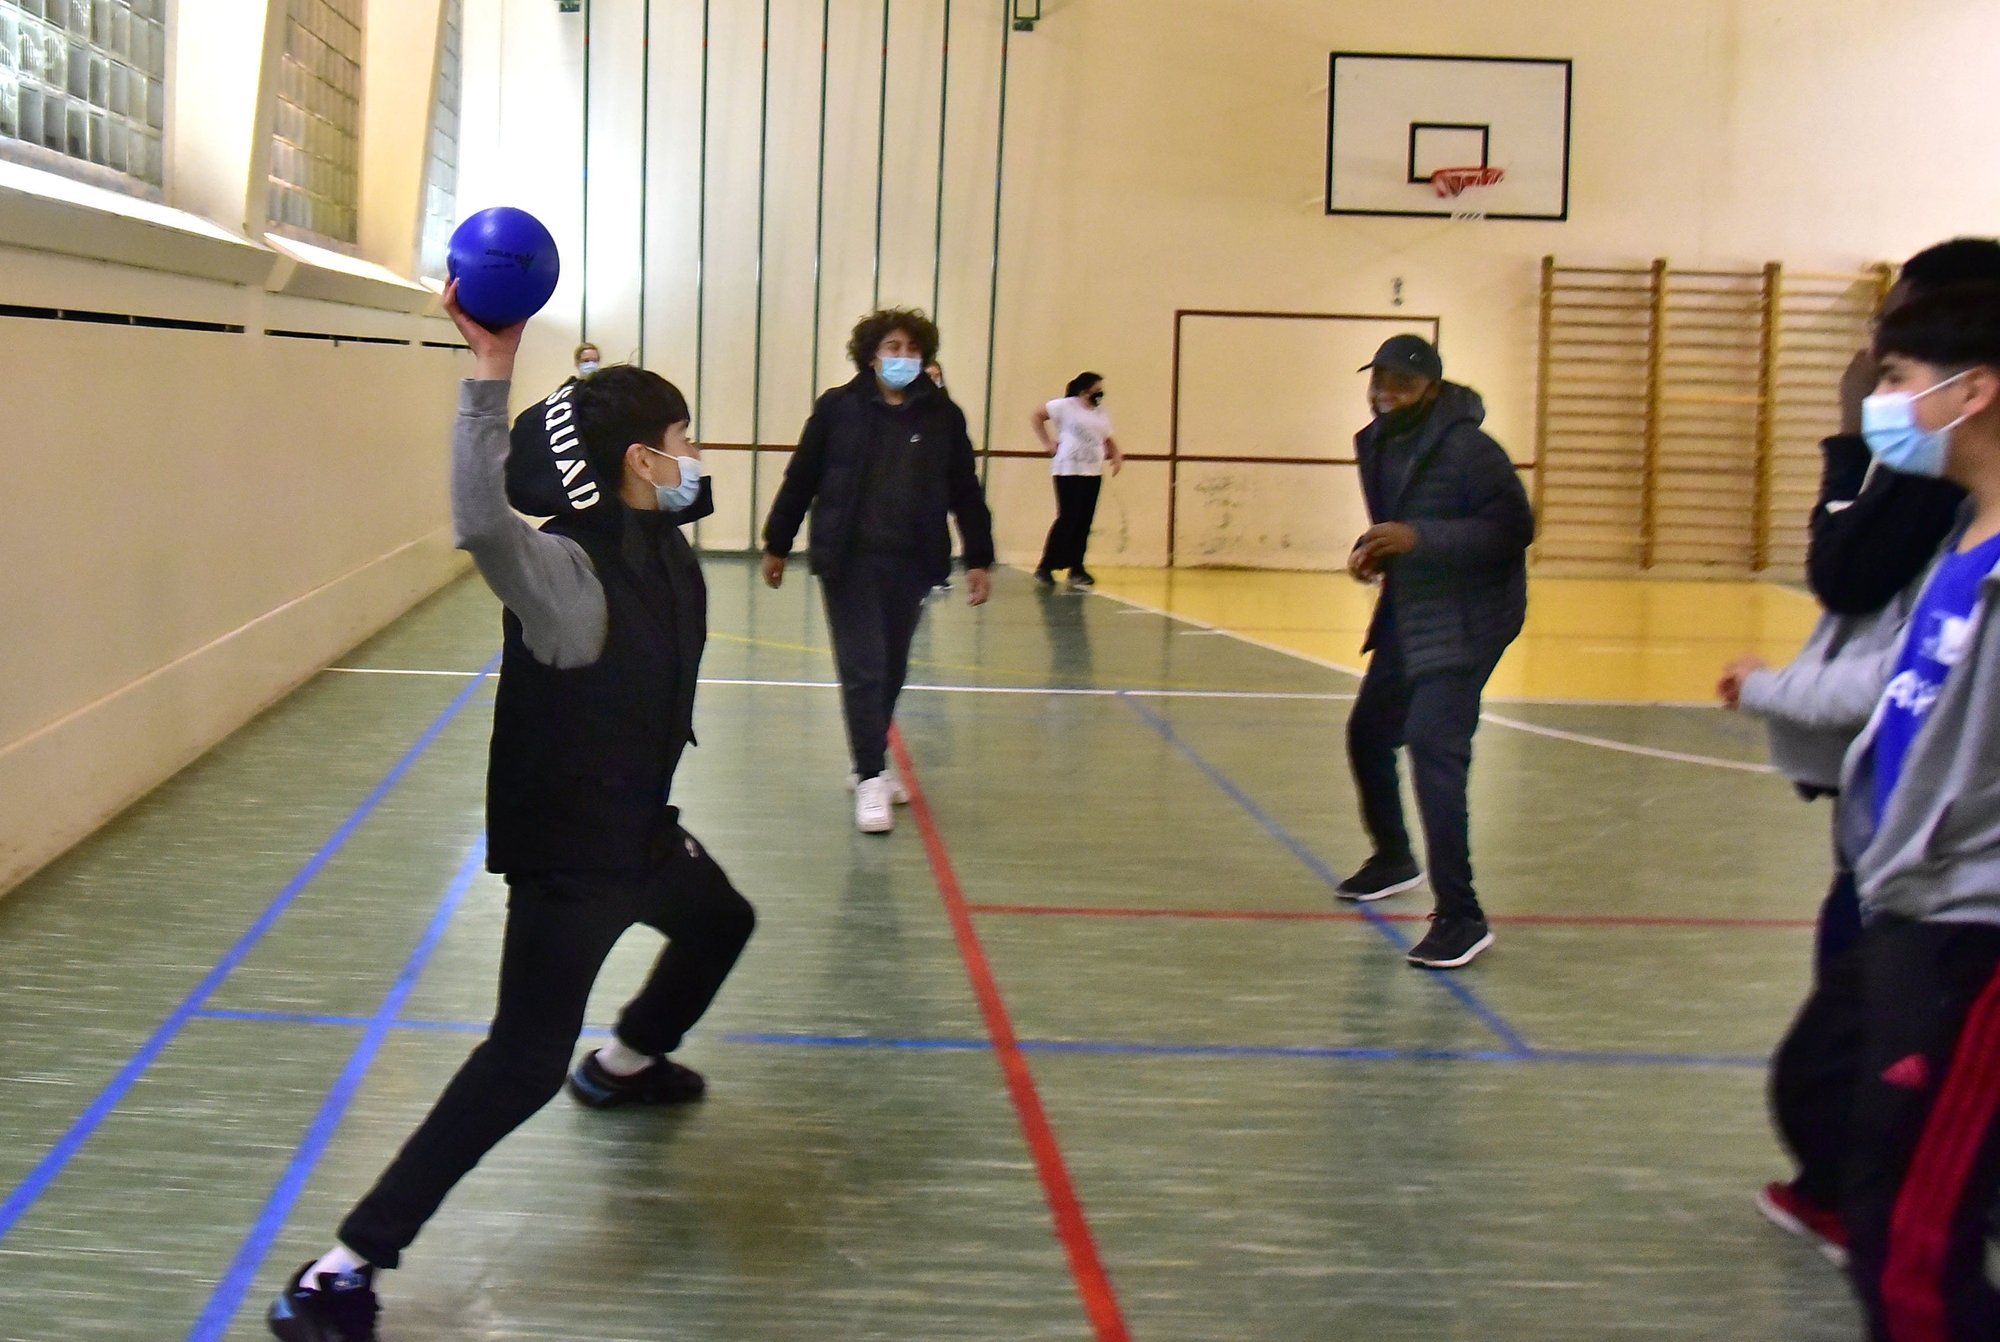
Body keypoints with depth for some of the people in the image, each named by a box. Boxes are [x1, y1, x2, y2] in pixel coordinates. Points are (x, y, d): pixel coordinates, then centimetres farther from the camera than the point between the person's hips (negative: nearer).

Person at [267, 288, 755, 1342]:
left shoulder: (656, 538, -1)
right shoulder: (564, 570, -28)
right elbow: (483, 522, -50)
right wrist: (490, 375, -53)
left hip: (636, 826, 10)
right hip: (564, 849, -10)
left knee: (718, 923, 33)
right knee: (525, 1061, -12)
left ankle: (624, 1064, 60)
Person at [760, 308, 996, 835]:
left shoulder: (942, 415, 2)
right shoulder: (838, 407, -3)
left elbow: (965, 492, 6)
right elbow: (801, 479, 2)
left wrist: (978, 560, 5)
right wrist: (777, 545, 6)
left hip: (912, 562, 3)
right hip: (849, 559, -3)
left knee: (891, 671, 13)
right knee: (863, 669, -6)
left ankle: (871, 763, 30)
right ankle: (871, 780, -2)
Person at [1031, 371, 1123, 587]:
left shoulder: (1101, 414, 14)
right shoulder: (1066, 406, -4)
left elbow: (1108, 440, 21)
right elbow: (1037, 416, 0)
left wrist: (1116, 456, 2)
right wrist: (1047, 443, -3)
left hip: (1093, 473, 6)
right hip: (1068, 471, -6)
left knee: (1084, 522, 5)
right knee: (1068, 519, -8)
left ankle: (1076, 569, 12)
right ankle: (1045, 567, 0)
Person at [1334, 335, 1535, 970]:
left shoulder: (1466, 449, -20)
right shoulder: (1379, 444, 6)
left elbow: (1513, 528, -24)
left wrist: (1419, 538, -30)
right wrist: (1373, 550, -1)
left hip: (1465, 624, -9)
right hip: (1408, 616, 9)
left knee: (1434, 747, -20)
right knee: (1368, 732, 20)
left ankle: (1461, 918, -16)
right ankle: (1394, 858, 45)